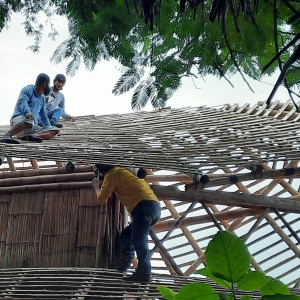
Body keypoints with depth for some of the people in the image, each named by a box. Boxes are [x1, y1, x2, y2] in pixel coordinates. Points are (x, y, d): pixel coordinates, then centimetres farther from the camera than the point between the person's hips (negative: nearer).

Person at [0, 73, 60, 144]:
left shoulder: (42, 98, 25)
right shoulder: (28, 89, 1)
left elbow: (44, 116, 35)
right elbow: (22, 101, -21)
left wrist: (49, 128, 21)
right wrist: (27, 112, -41)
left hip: (33, 127, 8)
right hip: (18, 119, -8)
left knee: (55, 130, -11)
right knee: (29, 120, -42)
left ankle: (31, 136, -34)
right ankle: (6, 136, -47)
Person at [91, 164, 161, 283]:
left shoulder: (112, 174, 3)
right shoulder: (123, 170, 29)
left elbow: (101, 199, 11)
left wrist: (96, 187, 32)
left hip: (145, 206, -9)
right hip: (154, 206, 9)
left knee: (138, 240, -18)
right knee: (127, 234, 19)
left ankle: (144, 273, -29)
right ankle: (126, 260, 2)